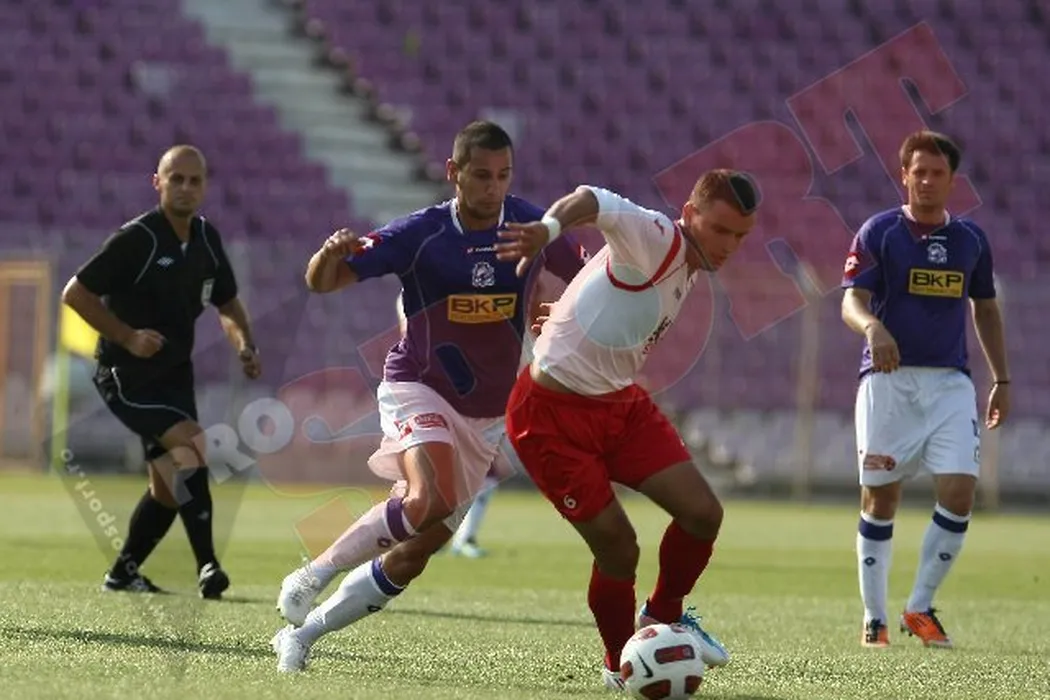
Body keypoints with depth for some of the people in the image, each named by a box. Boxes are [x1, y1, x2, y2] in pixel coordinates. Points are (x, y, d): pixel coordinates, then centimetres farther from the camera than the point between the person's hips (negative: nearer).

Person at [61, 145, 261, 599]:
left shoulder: (207, 239, 5)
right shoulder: (136, 238, -16)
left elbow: (227, 304, 20)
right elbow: (76, 293, -15)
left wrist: (244, 345, 1)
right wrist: (127, 337, -21)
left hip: (174, 374, 8)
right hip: (127, 374, -8)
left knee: (170, 486, 9)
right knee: (189, 447, -25)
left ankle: (123, 573, 25)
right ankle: (207, 567, -26)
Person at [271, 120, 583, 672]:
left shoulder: (529, 225, -5)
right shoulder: (422, 234, -14)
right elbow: (321, 283, -15)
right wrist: (331, 254, -38)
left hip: (485, 414, 4)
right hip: (417, 388, -4)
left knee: (416, 551, 1)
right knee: (430, 501, -32)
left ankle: (302, 633, 14)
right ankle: (315, 573, -13)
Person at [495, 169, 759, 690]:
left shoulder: (689, 267, 6)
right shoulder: (656, 239, -23)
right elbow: (596, 203, -44)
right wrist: (549, 227, -63)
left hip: (621, 403, 8)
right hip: (554, 414, -8)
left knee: (702, 512, -4)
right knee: (617, 547, -8)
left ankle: (663, 617, 22)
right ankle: (620, 664, 17)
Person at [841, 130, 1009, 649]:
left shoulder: (971, 239, 10)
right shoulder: (878, 232, -1)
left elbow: (985, 310, 21)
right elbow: (851, 301, -10)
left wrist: (1001, 380, 19)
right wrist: (872, 327, -33)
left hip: (950, 381, 3)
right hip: (888, 378, -3)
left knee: (960, 490, -11)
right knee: (880, 497, 0)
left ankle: (921, 608, 3)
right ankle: (874, 617, 12)